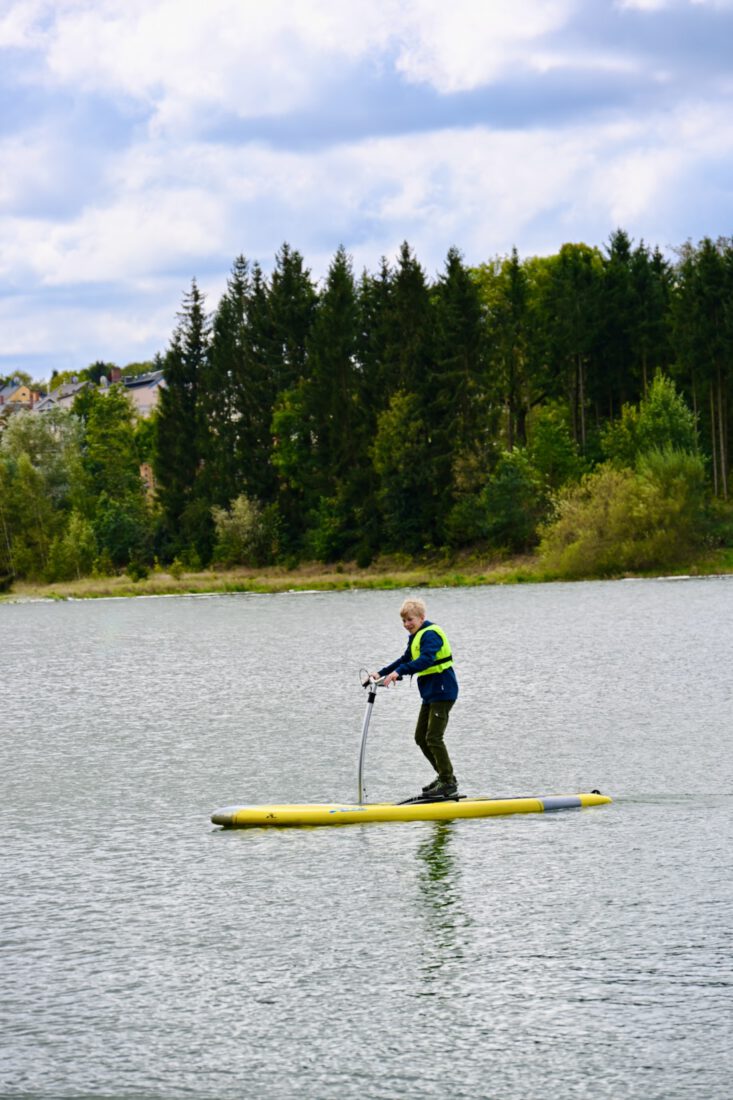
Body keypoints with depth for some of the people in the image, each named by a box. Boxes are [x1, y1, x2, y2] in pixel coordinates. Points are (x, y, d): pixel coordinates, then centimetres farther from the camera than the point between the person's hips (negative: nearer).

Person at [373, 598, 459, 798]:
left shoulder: (430, 635, -16)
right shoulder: (416, 637, 16)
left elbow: (425, 660, -31)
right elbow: (406, 660, 26)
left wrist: (398, 672, -39)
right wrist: (381, 673, 17)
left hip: (442, 692, -11)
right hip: (430, 694, 11)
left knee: (433, 737, -13)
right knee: (421, 737, 13)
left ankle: (449, 784, -8)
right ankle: (444, 776, 22)